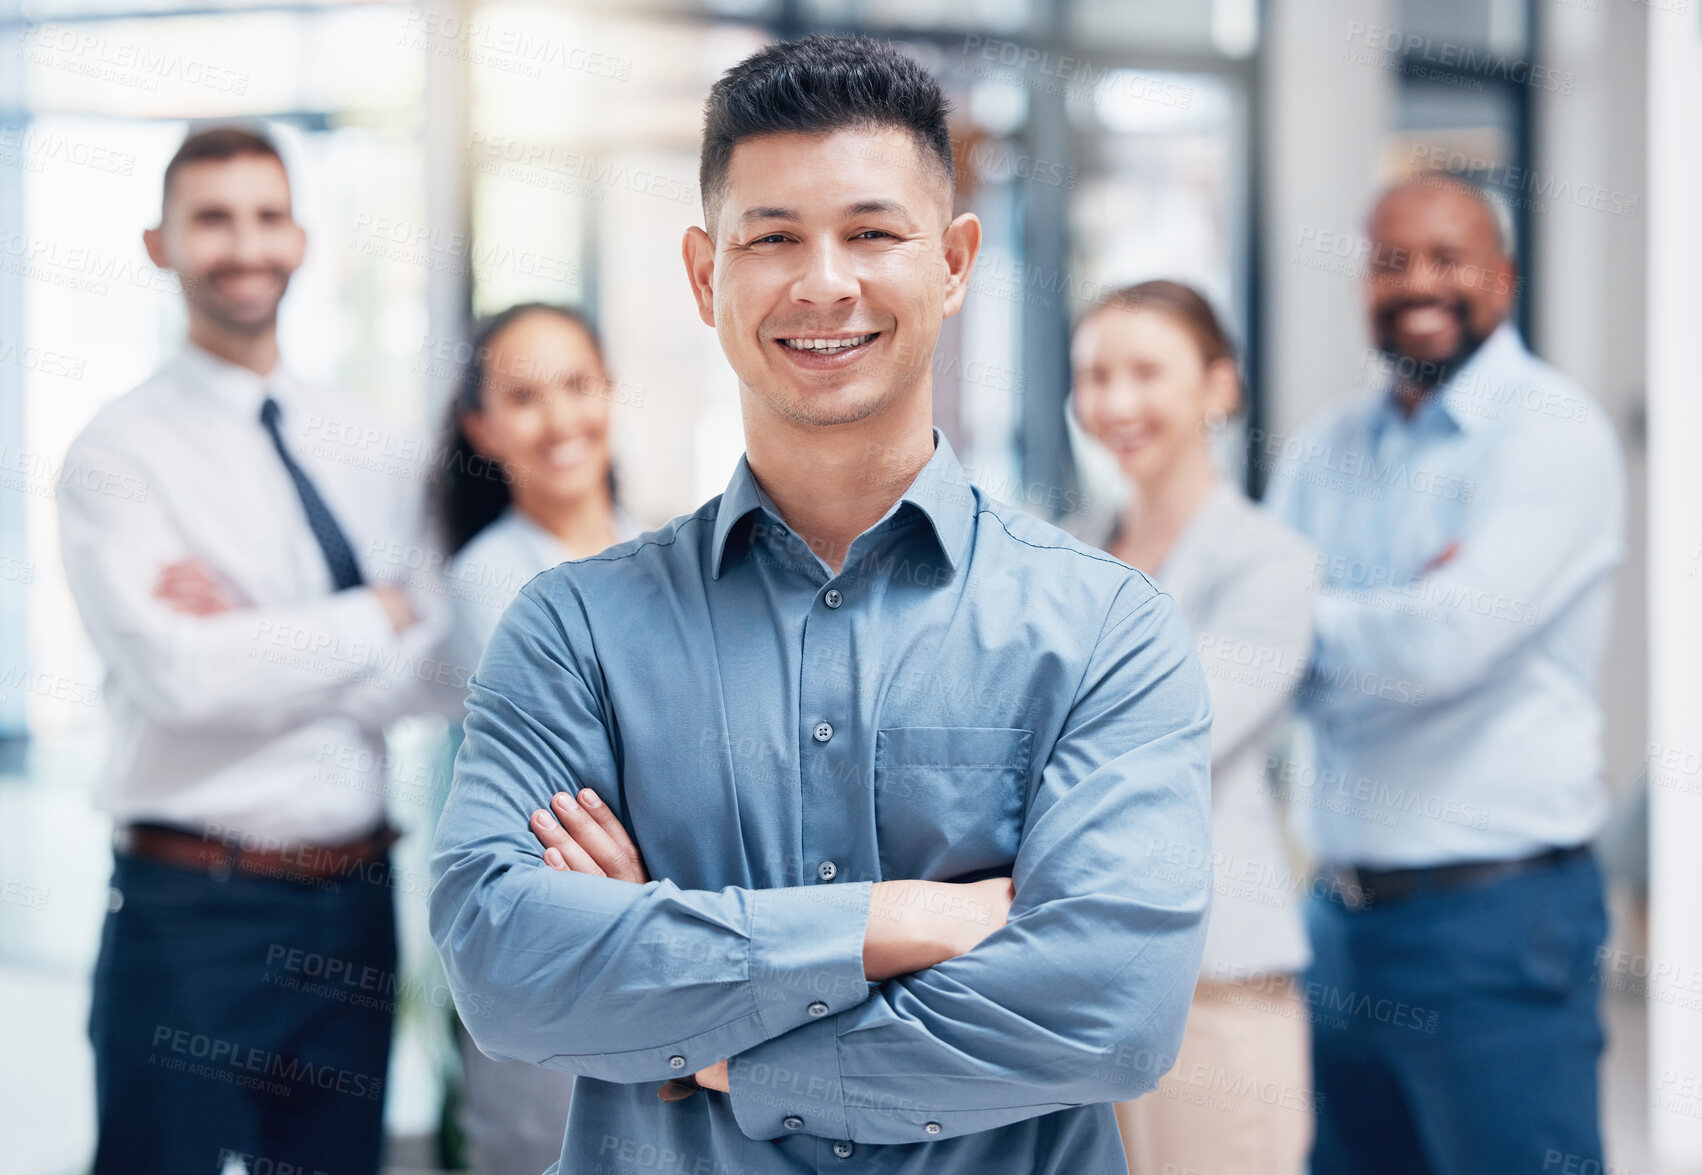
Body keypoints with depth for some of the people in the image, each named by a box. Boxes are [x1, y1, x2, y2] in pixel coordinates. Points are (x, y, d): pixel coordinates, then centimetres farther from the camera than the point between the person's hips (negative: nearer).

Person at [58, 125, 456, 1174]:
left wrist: (259, 645, -16)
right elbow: (178, 675, -19)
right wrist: (376, 616, -9)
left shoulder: (366, 444, 9)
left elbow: (443, 670, -2)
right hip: (196, 915, -5)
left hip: (357, 898, 5)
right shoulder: (121, 452, -6)